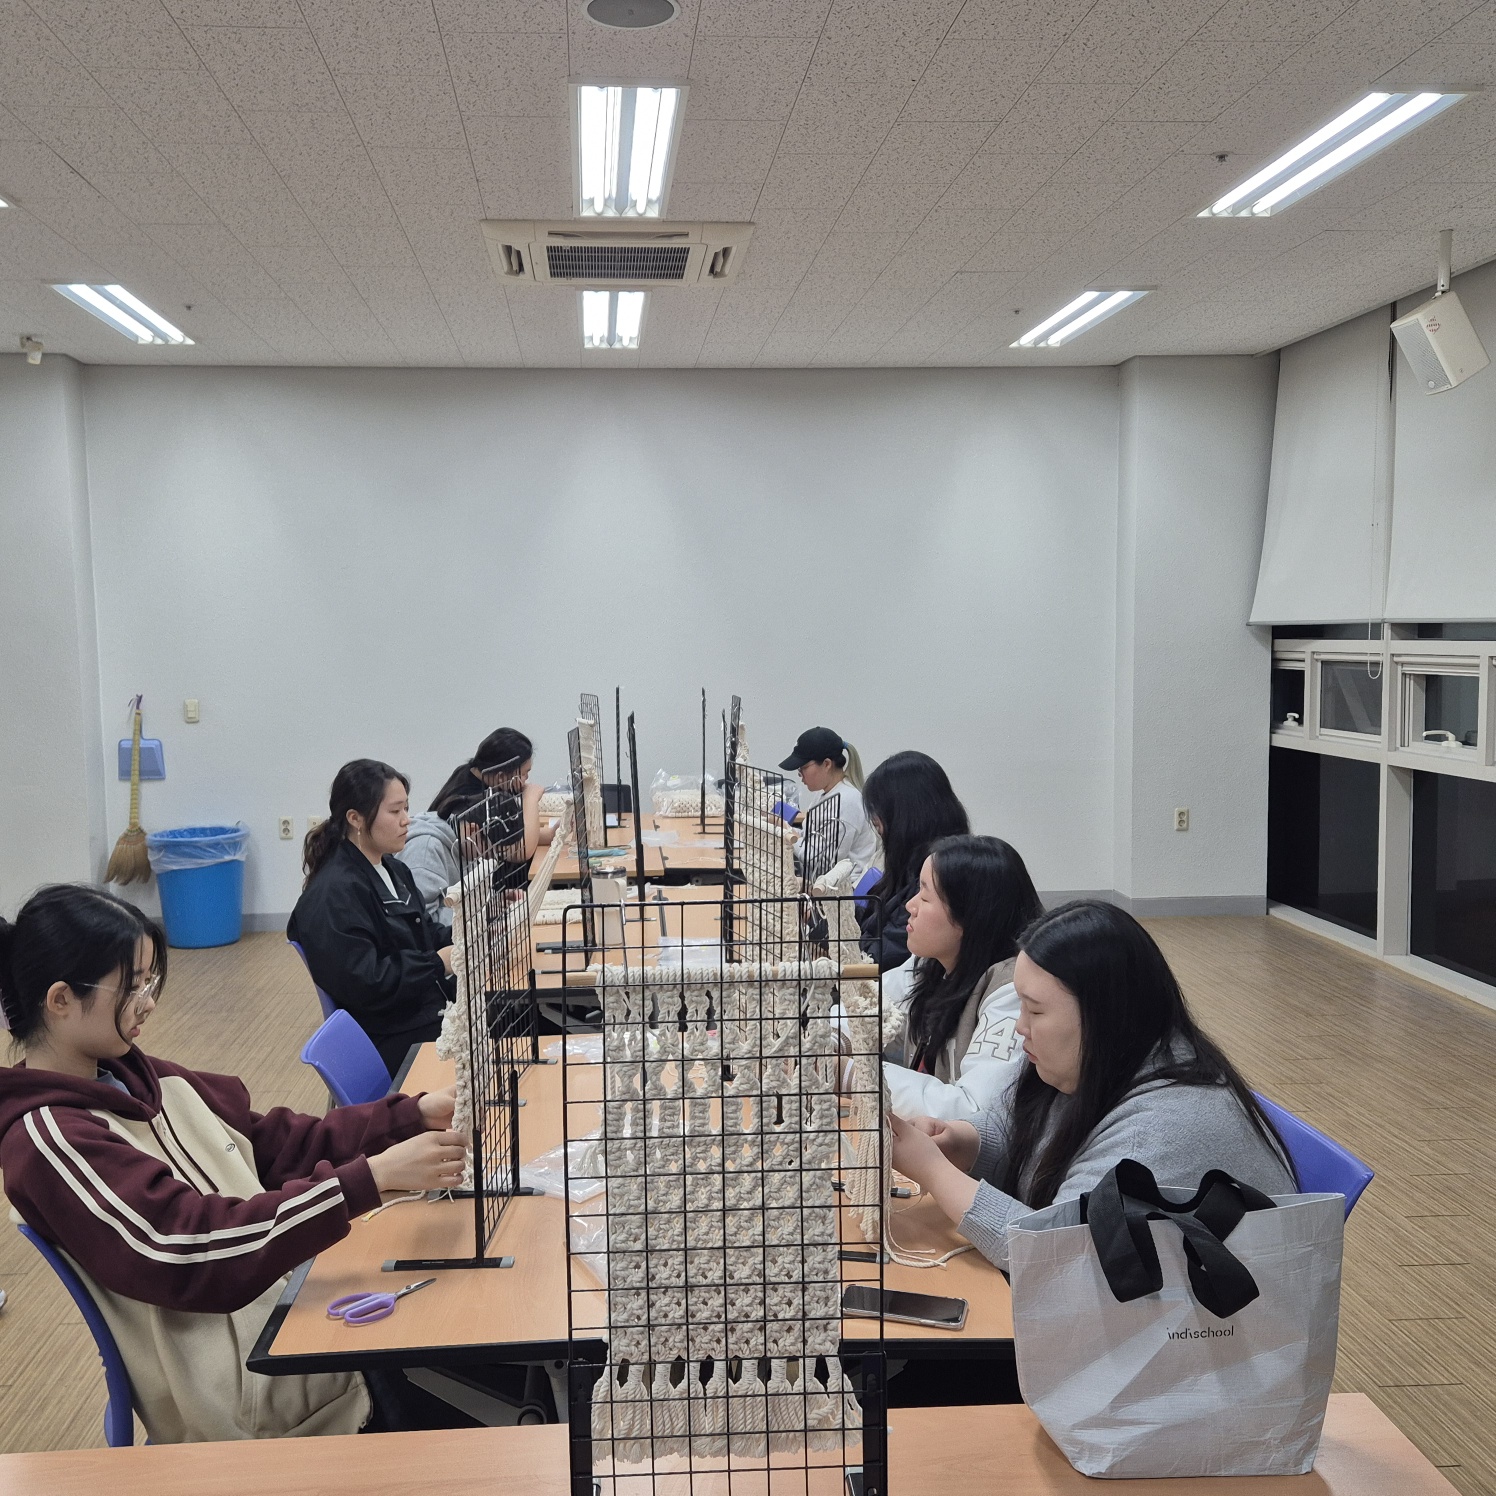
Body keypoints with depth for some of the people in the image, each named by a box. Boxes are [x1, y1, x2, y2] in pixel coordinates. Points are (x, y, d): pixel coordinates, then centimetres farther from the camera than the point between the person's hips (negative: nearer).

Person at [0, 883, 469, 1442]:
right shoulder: (48, 1140, -18)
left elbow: (280, 1143, 7)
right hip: (248, 1402, -7)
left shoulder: (136, 1079, 7)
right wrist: (372, 1177, -31)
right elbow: (198, 1250, -26)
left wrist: (411, 1116, -6)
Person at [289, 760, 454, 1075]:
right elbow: (362, 984, -23)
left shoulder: (393, 870, 11)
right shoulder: (334, 895, -18)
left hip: (430, 1014, 9)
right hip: (397, 1042, -9)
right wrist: (438, 964, -19)